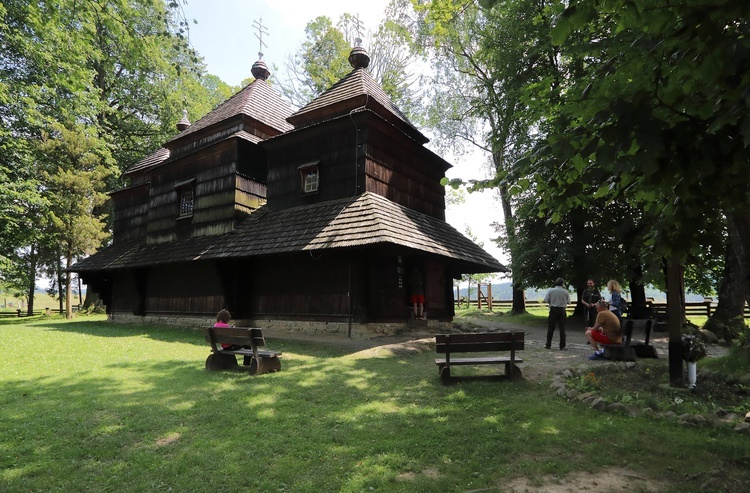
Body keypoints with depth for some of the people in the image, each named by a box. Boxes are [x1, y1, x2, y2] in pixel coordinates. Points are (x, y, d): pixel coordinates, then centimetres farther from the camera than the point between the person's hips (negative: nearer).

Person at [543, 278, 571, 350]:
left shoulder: (550, 291, -4)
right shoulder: (565, 291, -2)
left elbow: (546, 301, -5)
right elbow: (568, 302, -1)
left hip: (553, 310, 0)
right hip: (562, 310, 0)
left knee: (550, 328, 7)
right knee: (562, 328, 5)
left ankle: (548, 345, 12)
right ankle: (562, 346, 7)